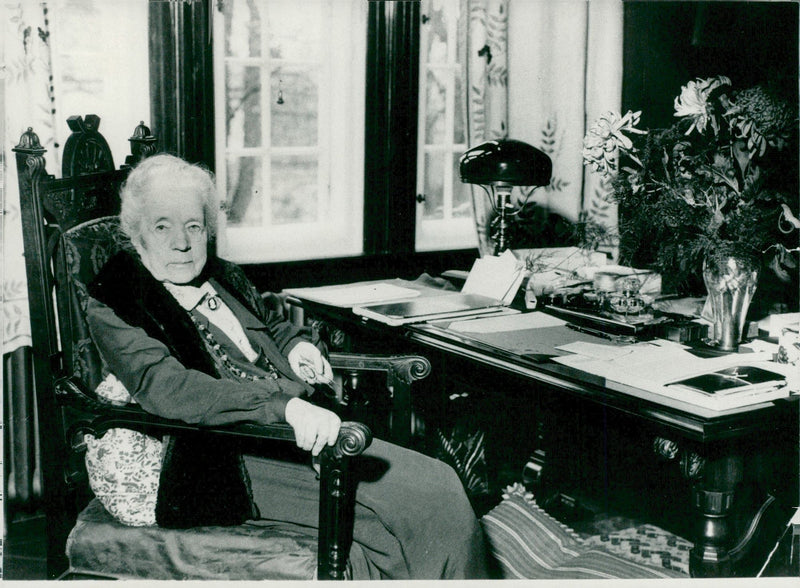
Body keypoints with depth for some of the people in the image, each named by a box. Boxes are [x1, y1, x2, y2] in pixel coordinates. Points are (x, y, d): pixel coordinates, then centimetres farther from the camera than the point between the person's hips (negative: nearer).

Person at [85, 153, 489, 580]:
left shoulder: (220, 275, 17)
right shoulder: (112, 306, -5)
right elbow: (166, 387, -22)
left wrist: (294, 345, 11)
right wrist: (284, 406, -33)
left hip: (305, 428, 8)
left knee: (439, 487, -10)